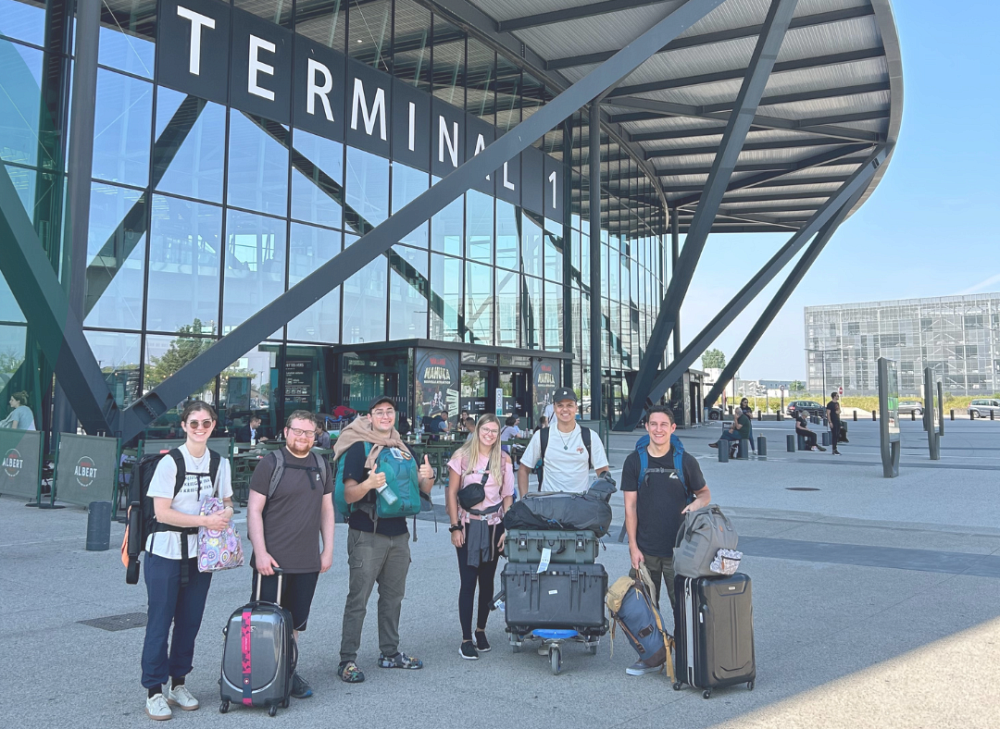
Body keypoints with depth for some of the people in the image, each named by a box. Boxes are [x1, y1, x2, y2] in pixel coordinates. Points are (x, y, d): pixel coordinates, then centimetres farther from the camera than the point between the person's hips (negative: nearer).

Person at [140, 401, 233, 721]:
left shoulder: (219, 463, 4)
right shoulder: (170, 462, -11)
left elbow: (226, 502, 14)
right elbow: (162, 512, -14)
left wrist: (226, 512, -10)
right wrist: (205, 520, -20)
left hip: (201, 551, 5)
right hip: (166, 552, -5)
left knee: (190, 620, 11)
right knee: (160, 620, 0)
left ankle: (177, 682, 25)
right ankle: (154, 690, 10)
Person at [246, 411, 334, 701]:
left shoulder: (321, 466, 10)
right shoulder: (271, 463, -6)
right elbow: (254, 509, -8)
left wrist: (328, 550, 10)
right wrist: (260, 553, -14)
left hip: (308, 562, 5)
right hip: (273, 561, -5)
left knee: (295, 623, 14)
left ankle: (289, 673, 27)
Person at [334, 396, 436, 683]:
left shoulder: (404, 450, 13)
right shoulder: (359, 448, -5)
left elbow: (423, 489, 16)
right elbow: (348, 495, -11)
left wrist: (428, 476, -7)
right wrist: (369, 484, -31)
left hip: (398, 533, 6)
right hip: (367, 534, -6)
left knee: (393, 596, 14)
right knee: (358, 598, -5)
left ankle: (390, 653, 25)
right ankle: (347, 660, 2)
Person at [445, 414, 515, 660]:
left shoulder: (503, 460, 3)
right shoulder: (462, 457, -2)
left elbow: (508, 496, 4)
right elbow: (452, 493, -1)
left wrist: (507, 529, -2)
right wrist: (455, 527, -6)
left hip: (493, 526, 2)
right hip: (467, 526, -2)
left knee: (487, 580, 8)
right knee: (468, 582, -3)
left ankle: (481, 630, 25)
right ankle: (466, 639, 4)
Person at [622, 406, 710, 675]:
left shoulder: (685, 461, 1)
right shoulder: (634, 461, 1)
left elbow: (705, 493, 11)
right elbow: (630, 506, 1)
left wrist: (697, 503, -13)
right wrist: (633, 546, -4)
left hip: (678, 549, -1)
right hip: (645, 549, 1)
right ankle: (651, 657, 22)